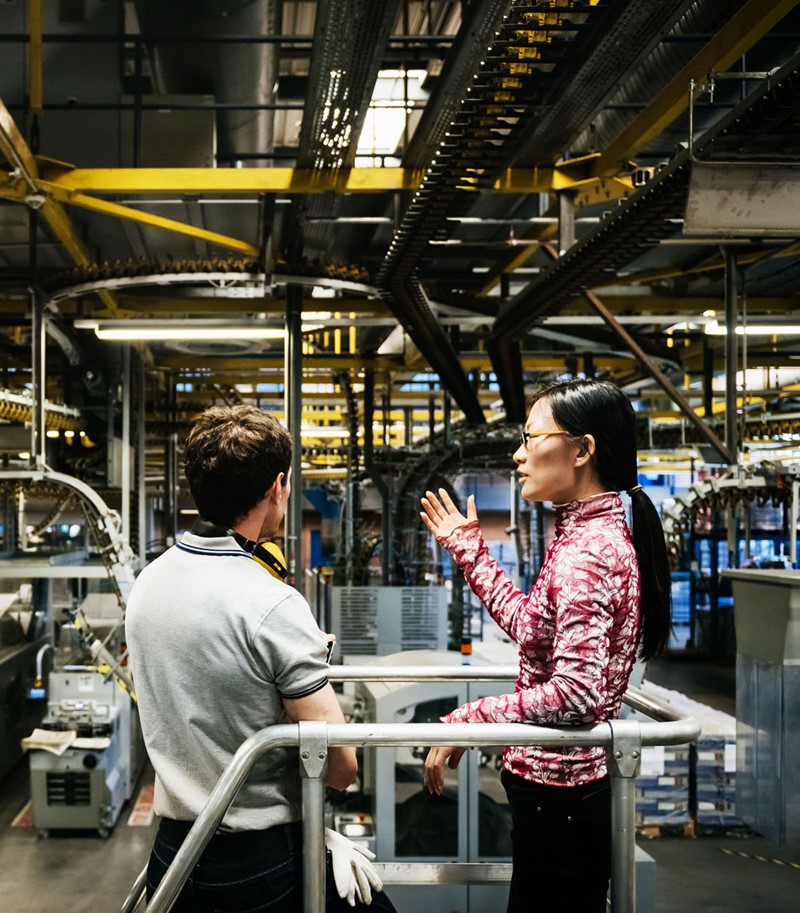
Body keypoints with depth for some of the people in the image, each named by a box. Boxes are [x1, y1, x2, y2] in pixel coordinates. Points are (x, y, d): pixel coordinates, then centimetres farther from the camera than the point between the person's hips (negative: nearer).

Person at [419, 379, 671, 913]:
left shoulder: (587, 552, -23)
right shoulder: (592, 532, 9)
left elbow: (574, 694, -30)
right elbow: (532, 626, 19)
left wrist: (464, 722, -22)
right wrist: (470, 551, 22)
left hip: (561, 794, -10)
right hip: (559, 783, 10)